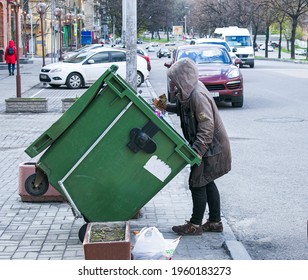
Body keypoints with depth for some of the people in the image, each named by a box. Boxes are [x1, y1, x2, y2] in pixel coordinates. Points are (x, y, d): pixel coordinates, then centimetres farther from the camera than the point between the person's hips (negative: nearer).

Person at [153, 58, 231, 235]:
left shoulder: (198, 96, -26)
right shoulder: (189, 91, 5)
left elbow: (207, 127, -28)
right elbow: (184, 109, 26)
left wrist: (197, 151, -29)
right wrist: (166, 107, 14)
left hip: (210, 147, -10)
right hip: (205, 146, 10)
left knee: (197, 183, -2)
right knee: (207, 182, 15)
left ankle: (195, 225, 9)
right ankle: (215, 222, 25)